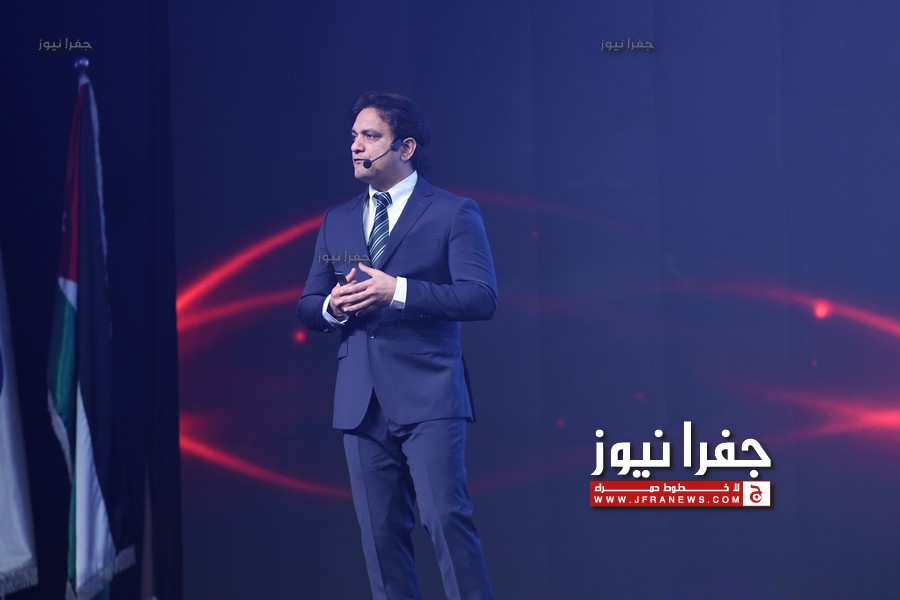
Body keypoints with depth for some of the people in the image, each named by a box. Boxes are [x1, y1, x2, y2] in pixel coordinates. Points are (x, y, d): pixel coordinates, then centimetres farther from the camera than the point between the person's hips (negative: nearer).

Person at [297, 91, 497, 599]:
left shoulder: (453, 213, 0)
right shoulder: (337, 222, 16)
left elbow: (482, 296, -10)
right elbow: (307, 306, 17)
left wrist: (398, 290, -18)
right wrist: (332, 306, -7)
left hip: (428, 396, -5)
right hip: (361, 401, 5)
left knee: (447, 518, -11)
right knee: (380, 532, 6)